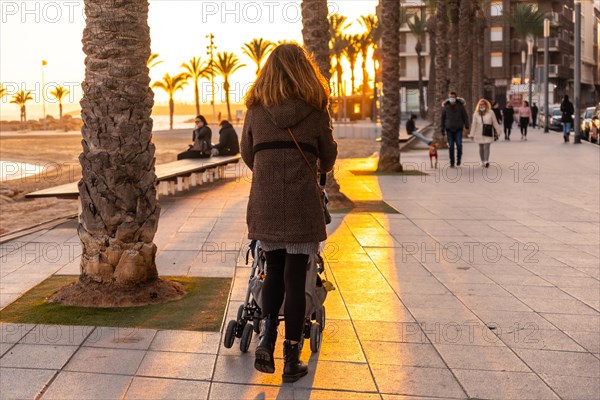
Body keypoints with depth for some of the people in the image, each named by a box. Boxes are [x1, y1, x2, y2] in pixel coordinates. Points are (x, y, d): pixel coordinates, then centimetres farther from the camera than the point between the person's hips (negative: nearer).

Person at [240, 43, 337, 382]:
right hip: (302, 205, -2)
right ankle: (292, 359, 10)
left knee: (274, 272, 19)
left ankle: (266, 340, 4)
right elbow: (328, 159, 8)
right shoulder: (315, 110, 0)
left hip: (265, 204, 2)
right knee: (295, 278, 4)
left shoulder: (256, 110, 5)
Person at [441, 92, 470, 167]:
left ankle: (458, 159, 11)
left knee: (459, 145, -11)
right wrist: (442, 129, 9)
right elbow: (443, 118, 9)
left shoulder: (460, 106, -1)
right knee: (451, 146, 1)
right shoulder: (446, 106, 2)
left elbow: (465, 116, 3)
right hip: (449, 129, 1)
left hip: (458, 129, -1)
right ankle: (452, 163, 9)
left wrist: (466, 126, -6)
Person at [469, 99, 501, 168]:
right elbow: (474, 124, 5)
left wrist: (498, 132, 8)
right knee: (481, 148, 9)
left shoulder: (490, 112, 2)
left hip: (488, 133, -2)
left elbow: (495, 123, 7)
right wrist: (471, 134, 3)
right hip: (479, 134, 2)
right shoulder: (476, 114, 5)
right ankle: (482, 161, 20)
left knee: (486, 147, -14)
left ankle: (486, 161, -24)